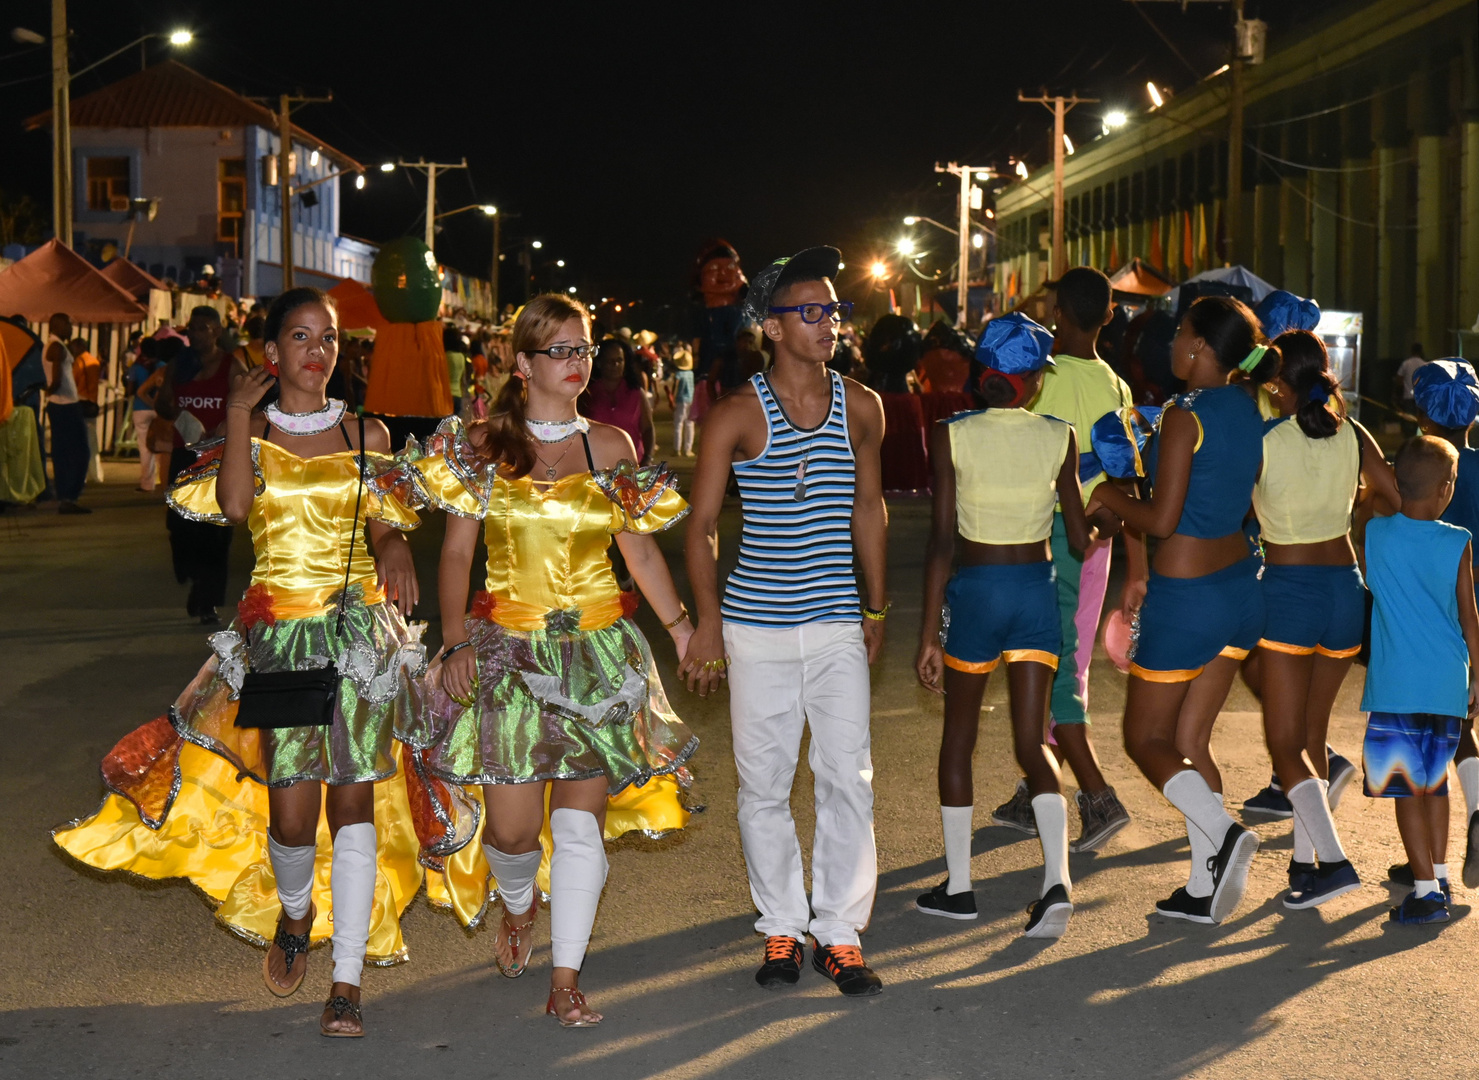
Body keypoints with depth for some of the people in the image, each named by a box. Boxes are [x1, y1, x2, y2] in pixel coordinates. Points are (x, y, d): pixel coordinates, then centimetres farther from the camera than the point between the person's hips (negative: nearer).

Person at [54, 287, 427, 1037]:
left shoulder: (366, 435, 9)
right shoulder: (251, 431, 4)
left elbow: (385, 528, 5)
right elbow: (232, 503, -15)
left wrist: (394, 553, -17)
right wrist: (239, 415, -10)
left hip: (359, 628, 1)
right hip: (279, 630, -1)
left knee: (352, 800, -4)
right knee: (291, 806, -7)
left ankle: (347, 983, 0)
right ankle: (294, 912, 28)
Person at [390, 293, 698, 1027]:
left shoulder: (610, 446, 6)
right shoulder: (484, 447, 2)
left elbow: (641, 551, 10)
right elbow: (456, 554, 2)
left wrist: (681, 625, 0)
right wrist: (455, 642, -10)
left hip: (598, 652, 1)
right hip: (511, 653, -1)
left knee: (581, 820, -2)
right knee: (513, 826, -3)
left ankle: (566, 980, 9)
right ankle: (518, 905, 32)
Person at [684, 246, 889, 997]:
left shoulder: (860, 408, 6)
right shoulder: (738, 415, -5)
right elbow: (700, 525, -1)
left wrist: (877, 607, 18)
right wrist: (707, 621, -8)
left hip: (837, 625, 2)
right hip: (757, 625, -2)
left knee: (848, 780, -1)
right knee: (763, 784, 5)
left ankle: (840, 932, 11)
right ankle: (781, 929, 19)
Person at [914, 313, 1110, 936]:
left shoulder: (951, 437, -9)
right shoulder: (1060, 439, -3)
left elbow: (942, 542, -11)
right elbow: (1081, 539, 4)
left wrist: (928, 634, -8)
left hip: (975, 588, -2)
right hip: (1038, 588, 2)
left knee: (958, 737, 14)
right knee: (1031, 741, 5)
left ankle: (957, 887, 19)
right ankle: (1057, 879, -14)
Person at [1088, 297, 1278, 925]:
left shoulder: (1185, 415, -17)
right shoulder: (1249, 409, 6)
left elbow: (1162, 520, -20)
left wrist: (1109, 498, -2)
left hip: (1185, 596, -8)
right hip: (1240, 585, 8)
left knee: (1145, 739, 7)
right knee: (1189, 741, 14)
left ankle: (1222, 833, -15)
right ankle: (1204, 889, 11)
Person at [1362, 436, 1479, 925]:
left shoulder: (1374, 534, -3)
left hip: (1395, 685, -2)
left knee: (1407, 787, -1)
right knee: (1435, 783, 19)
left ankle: (1426, 890, -6)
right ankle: (1438, 875, 25)